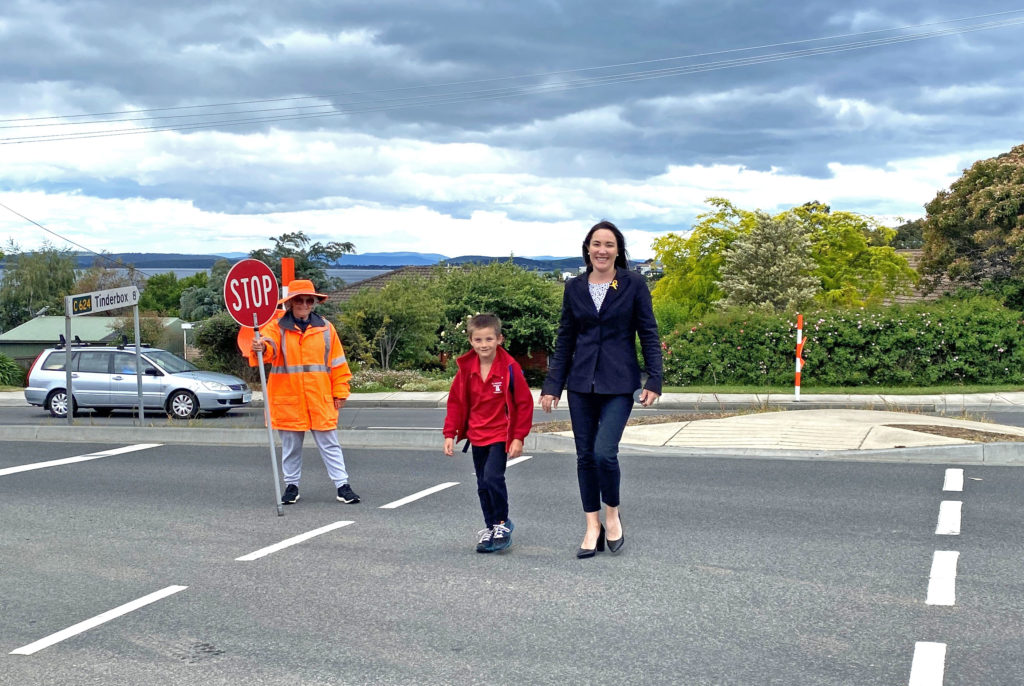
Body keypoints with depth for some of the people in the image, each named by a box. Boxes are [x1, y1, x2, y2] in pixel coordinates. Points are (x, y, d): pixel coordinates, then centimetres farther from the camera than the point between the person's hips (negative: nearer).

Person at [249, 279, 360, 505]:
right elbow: (269, 345, -21)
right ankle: (291, 485, 24)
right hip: (288, 399, 0)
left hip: (320, 399, 1)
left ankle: (342, 485, 6)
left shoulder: (325, 328, 7)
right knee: (290, 445, 11)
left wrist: (340, 391, 6)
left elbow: (337, 363, 9)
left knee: (329, 444, 3)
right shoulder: (278, 327, 1)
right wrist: (261, 347, -45)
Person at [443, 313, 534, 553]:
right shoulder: (466, 369, -2)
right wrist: (450, 434, 2)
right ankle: (491, 527, 24)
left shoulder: (510, 368, -14)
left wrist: (518, 437, -11)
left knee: (492, 477, -19)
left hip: (501, 435, -5)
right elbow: (455, 402, 7)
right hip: (477, 436, 5)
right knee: (483, 485, 11)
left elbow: (524, 403, -9)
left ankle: (503, 524, -2)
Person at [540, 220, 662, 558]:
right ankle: (593, 527, 18)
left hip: (619, 383, -3)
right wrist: (552, 385, 7)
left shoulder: (634, 285, -1)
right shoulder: (575, 288, 7)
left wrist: (654, 380, -8)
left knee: (604, 452, -15)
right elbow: (564, 341, 11)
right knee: (585, 456, 6)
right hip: (581, 384, 4)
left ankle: (612, 514, 10)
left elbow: (649, 335, 0)